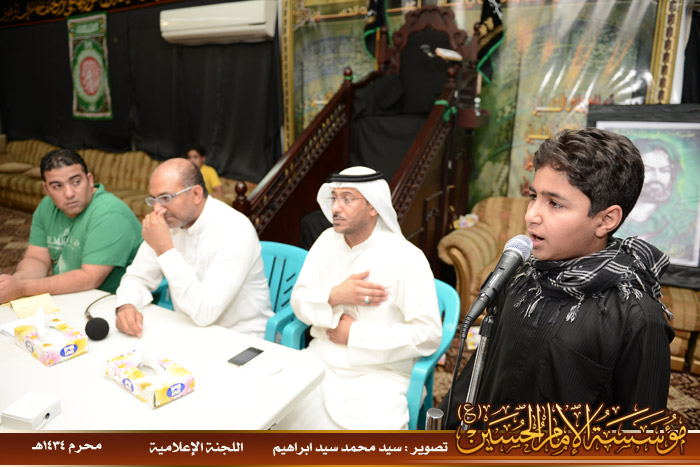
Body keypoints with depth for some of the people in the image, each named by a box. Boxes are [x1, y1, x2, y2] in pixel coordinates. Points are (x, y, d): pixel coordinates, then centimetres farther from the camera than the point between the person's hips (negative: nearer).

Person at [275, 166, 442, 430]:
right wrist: (335, 296, -16)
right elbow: (298, 301, 6)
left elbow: (429, 334, -15)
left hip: (378, 372, -4)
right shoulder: (328, 241, 6)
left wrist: (355, 334, -13)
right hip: (320, 360, 4)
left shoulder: (406, 258, -12)